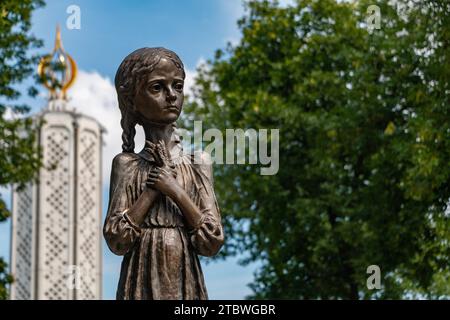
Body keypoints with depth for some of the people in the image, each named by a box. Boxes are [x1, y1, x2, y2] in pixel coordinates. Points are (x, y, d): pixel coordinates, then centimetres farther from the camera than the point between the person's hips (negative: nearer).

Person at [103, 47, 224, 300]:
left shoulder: (199, 163, 4)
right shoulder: (126, 164, 1)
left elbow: (212, 243, -3)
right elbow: (117, 241, -8)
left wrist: (176, 191, -10)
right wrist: (153, 188, -10)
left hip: (187, 285, 1)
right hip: (143, 285, -1)